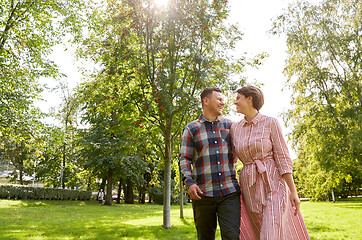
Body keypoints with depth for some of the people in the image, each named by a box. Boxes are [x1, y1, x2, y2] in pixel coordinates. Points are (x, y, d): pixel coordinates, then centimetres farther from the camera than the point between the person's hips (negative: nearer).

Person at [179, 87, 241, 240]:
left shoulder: (229, 126, 13)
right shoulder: (191, 129, 5)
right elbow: (185, 159, 1)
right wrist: (189, 182, -13)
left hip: (229, 192, 2)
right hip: (203, 194, -1)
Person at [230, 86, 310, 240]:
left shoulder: (270, 123, -4)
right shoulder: (235, 128, 8)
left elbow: (282, 157, -6)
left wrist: (293, 191, -10)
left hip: (273, 182, -4)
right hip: (250, 187, 5)